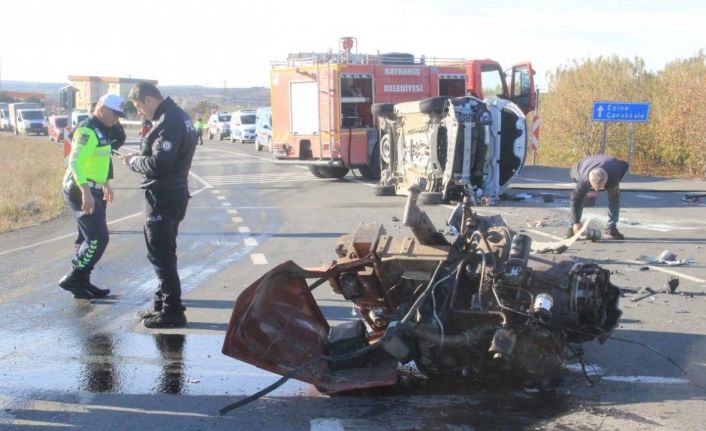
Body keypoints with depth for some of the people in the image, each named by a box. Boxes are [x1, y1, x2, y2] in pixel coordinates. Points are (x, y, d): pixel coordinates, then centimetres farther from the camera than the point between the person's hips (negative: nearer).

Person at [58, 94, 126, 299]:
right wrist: (86, 191, -33)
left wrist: (105, 184, 30)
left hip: (91, 189, 10)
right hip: (80, 190, -10)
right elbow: (75, 161, -27)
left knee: (88, 238, 13)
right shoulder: (87, 130, -17)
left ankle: (82, 283, 20)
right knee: (98, 238, -10)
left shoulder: (101, 130, 14)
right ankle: (72, 279, -2)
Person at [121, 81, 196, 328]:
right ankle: (163, 303, 29)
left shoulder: (168, 122, -20)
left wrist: (134, 162, -9)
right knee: (164, 253, 18)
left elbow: (158, 164, -25)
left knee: (161, 255, -3)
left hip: (163, 197, -10)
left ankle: (172, 312, 3)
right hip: (174, 193, 10)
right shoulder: (178, 115, 12)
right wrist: (140, 157, 7)